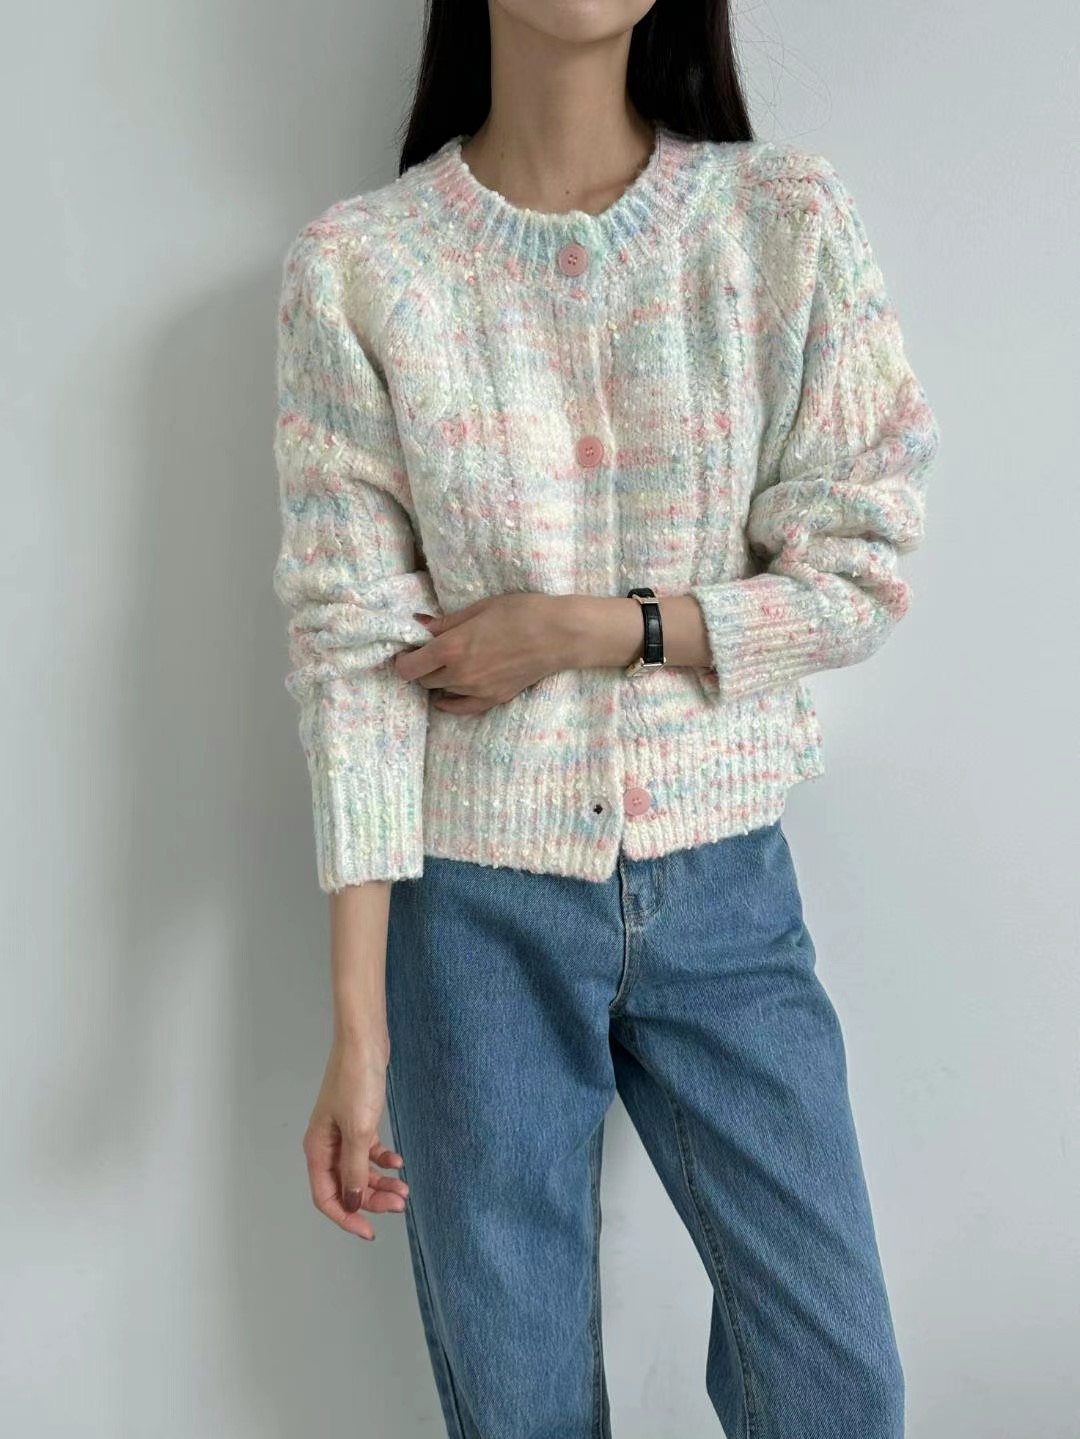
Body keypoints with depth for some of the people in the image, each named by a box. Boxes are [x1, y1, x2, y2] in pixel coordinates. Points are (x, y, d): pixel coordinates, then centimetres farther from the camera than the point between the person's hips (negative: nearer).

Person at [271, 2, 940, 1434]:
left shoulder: (788, 220, -3)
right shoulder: (357, 267, -7)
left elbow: (864, 575, -2)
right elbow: (353, 653, -10)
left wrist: (588, 628, -15)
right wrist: (358, 1027, -12)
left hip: (724, 885, 2)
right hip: (474, 901, -1)